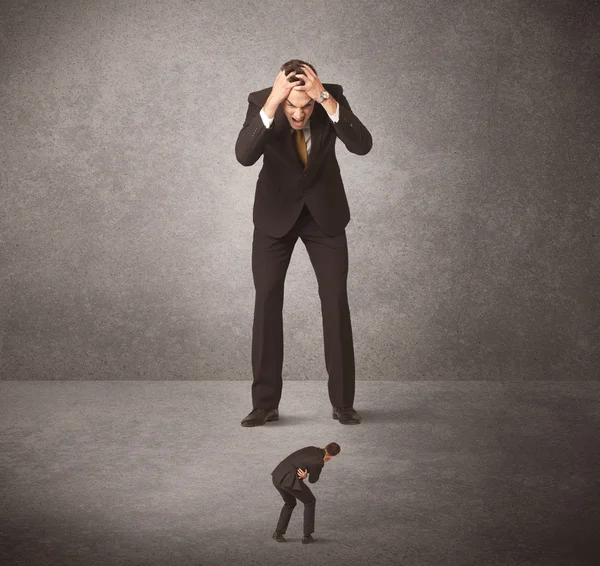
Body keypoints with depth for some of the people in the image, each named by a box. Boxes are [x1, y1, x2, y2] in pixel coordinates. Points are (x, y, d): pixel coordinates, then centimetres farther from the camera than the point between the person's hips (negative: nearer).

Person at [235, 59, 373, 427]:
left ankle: (343, 401, 5)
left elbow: (363, 145, -35)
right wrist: (272, 104, -48)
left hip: (325, 209, 0)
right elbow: (244, 156, -38)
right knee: (267, 300, -6)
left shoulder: (333, 97, -22)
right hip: (276, 210, 0)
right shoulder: (261, 102, -24)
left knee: (335, 299, -5)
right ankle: (266, 403, 3)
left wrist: (326, 100, -45)